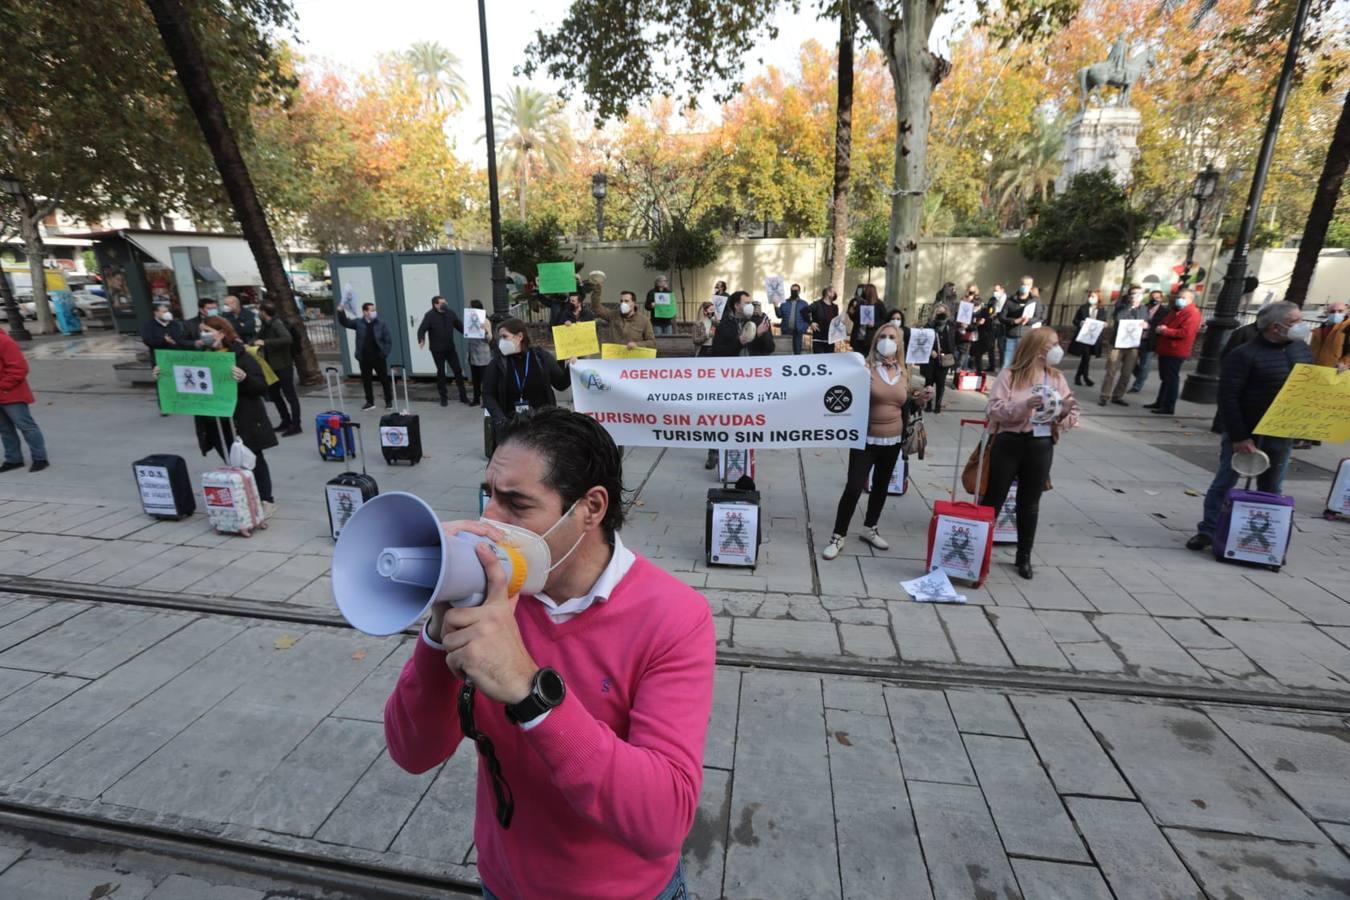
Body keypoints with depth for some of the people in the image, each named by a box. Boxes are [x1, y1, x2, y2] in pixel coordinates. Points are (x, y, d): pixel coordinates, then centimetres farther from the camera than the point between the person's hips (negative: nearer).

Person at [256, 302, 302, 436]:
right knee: (273, 392, 17)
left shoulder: (277, 324, -18)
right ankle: (286, 421, 27)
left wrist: (265, 342, -33)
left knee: (289, 395, -4)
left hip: (283, 365, -10)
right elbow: (260, 337, 23)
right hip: (273, 365, 10)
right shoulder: (267, 324, 9)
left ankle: (296, 425, 1)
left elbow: (288, 339, -35)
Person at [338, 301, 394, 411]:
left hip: (378, 358, -2)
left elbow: (388, 340, -1)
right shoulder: (358, 323, 3)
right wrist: (341, 311, -13)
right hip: (364, 359, 2)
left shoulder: (381, 325, -1)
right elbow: (345, 322, 3)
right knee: (366, 381, 9)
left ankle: (389, 402, 14)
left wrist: (385, 353, -8)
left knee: (385, 380, 3)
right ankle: (370, 402, 21)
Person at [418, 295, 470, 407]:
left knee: (458, 370, 4)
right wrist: (421, 340, -38)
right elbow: (422, 329, -19)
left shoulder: (451, 313, 2)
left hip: (450, 348, 4)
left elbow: (460, 326, 8)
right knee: (441, 372, 5)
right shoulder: (429, 315, -11)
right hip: (437, 349, -4)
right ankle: (443, 397, 16)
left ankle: (463, 396, 14)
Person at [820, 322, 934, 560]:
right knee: (854, 487, -9)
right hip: (866, 439, -5)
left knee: (881, 485, 17)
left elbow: (903, 405, 15)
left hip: (893, 440, 5)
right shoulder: (865, 369, -10)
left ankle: (869, 528, 35)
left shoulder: (904, 373, 5)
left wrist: (921, 399, -1)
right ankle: (838, 536, 5)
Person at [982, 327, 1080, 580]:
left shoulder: (1057, 377, 6)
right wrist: (1024, 406, -26)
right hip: (1009, 443, -3)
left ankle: (1024, 557, 27)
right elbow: (993, 409, -14)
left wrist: (1066, 411, -15)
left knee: (1030, 504, 13)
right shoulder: (1010, 374, -5)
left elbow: (1070, 418, 7)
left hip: (1041, 446, 4)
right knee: (994, 499, 5)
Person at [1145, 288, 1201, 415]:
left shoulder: (1193, 313, -12)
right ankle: (1160, 403, 25)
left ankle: (1169, 407, -3)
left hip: (1175, 351, -10)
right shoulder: (1176, 311, 19)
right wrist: (1159, 328, -4)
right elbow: (1163, 325, 21)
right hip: (1165, 350, 10)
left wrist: (1165, 331, -18)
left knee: (1171, 379, -6)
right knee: (1165, 378, 16)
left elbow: (1185, 333, -22)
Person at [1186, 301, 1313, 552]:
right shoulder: (1244, 354, -15)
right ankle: (1208, 531, 11)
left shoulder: (1302, 348, 6)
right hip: (1244, 432, -6)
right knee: (1225, 482, 2)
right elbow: (1228, 398, -19)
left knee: (1271, 488, 13)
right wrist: (1239, 437, -21)